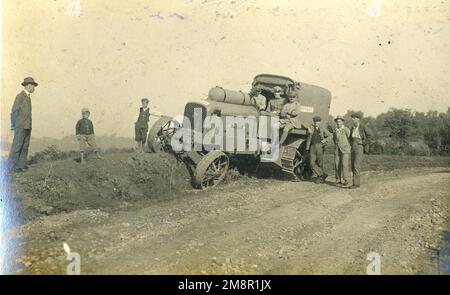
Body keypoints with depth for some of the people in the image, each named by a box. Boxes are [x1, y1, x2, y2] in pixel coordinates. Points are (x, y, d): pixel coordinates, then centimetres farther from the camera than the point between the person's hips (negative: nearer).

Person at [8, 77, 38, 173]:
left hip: (27, 127, 8)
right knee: (17, 146, -7)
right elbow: (14, 111, -9)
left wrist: (29, 125, 11)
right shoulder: (20, 96, -7)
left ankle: (22, 164, 12)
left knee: (25, 146, 8)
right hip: (21, 126, -8)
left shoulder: (28, 97, 17)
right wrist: (14, 125, -9)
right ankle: (12, 166, -4)